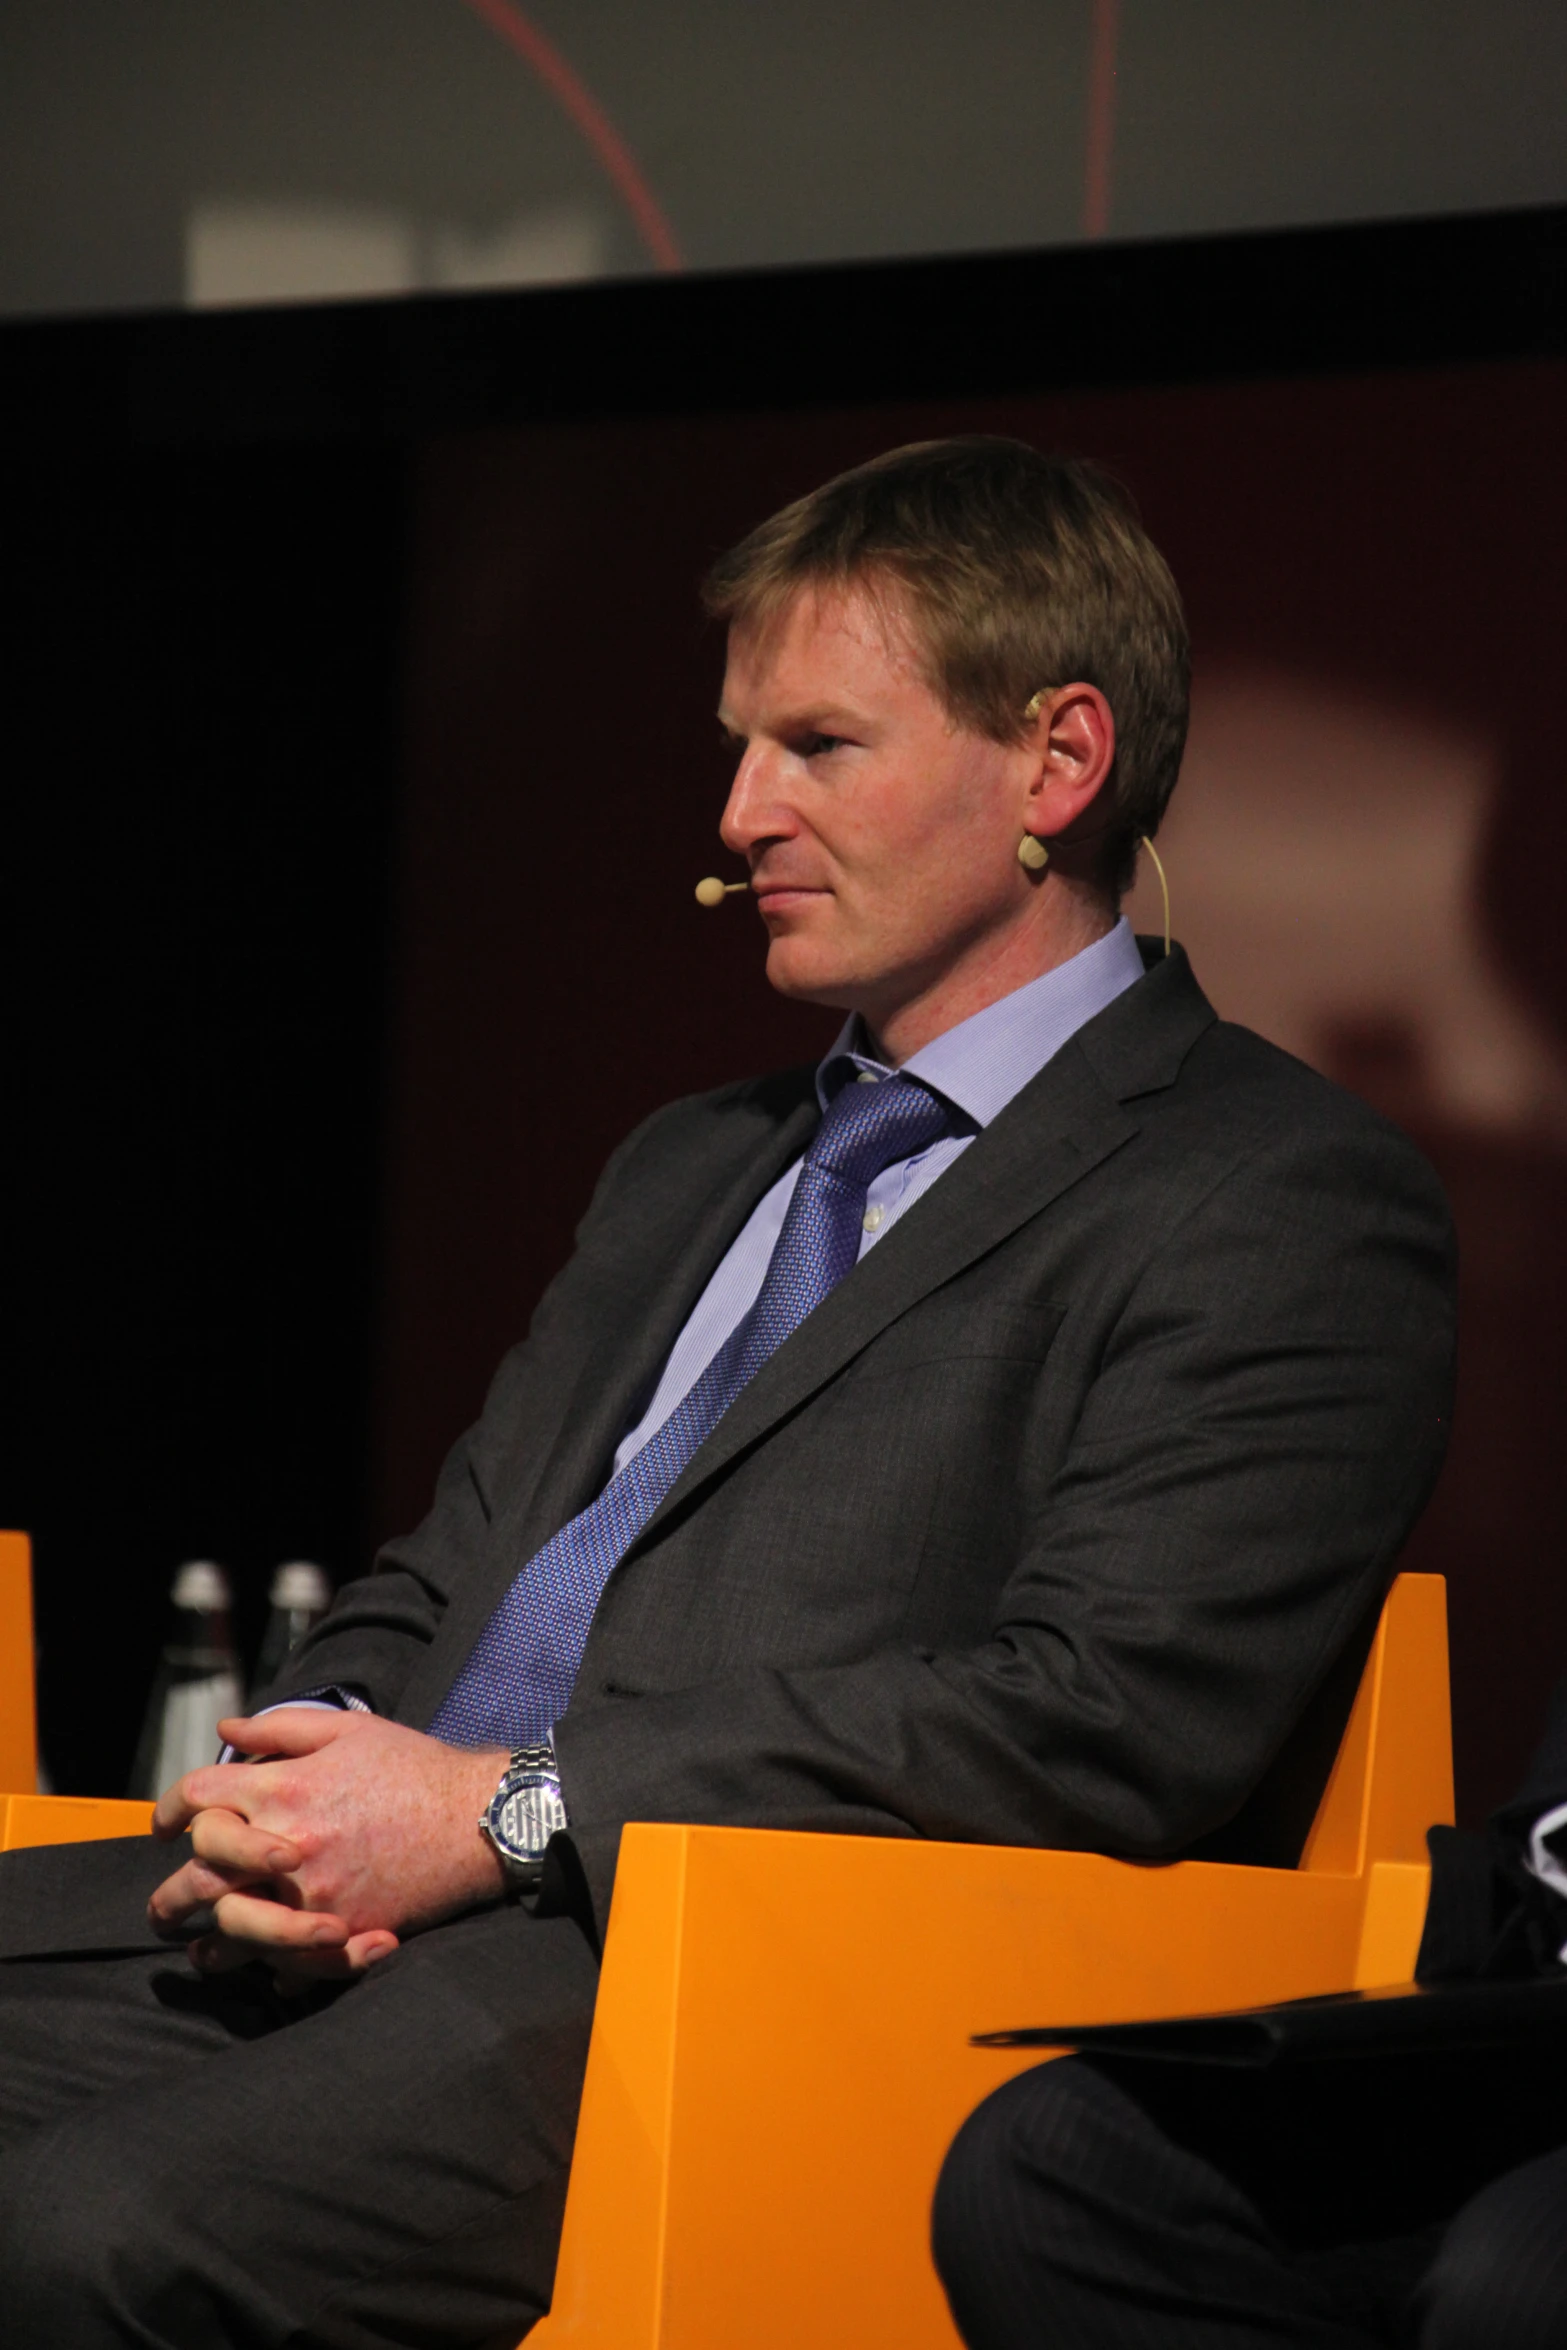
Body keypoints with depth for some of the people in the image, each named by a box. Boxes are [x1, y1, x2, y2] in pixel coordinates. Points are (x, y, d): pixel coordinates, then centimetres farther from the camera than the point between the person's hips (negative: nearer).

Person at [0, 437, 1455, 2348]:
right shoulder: (685, 1170, 29)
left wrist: (507, 1809, -13)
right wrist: (307, 1786, 1)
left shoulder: (1285, 1206, 1)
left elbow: (1115, 1721, -13)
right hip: (364, 1921, 8)